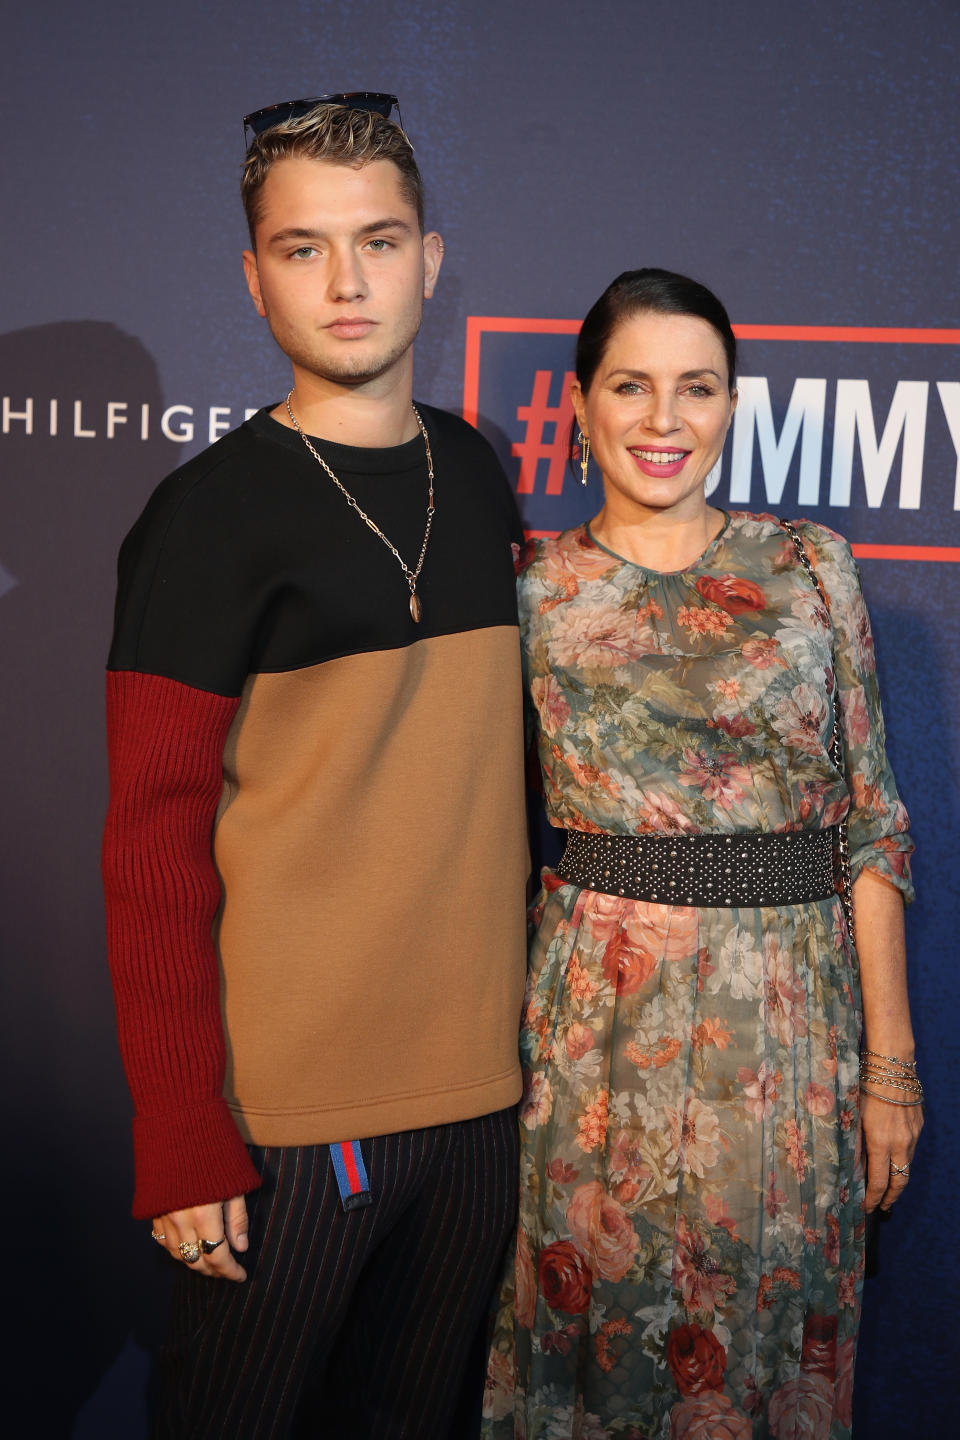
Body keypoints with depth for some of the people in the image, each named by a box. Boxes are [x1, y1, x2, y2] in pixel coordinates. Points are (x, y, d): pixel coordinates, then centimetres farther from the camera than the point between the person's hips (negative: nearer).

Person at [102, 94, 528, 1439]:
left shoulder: (478, 476, 7)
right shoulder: (211, 513, -10)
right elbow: (154, 844, -11)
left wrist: (528, 1016, 11)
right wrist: (181, 1136, -14)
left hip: (482, 1079, 5)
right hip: (292, 1106, -5)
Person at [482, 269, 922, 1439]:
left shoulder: (810, 567, 1)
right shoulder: (533, 590, 1)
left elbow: (871, 821, 1)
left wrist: (892, 1059, -1)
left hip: (787, 1019, 0)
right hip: (600, 1018, 0)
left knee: (767, 1326, 14)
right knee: (595, 1313, 13)